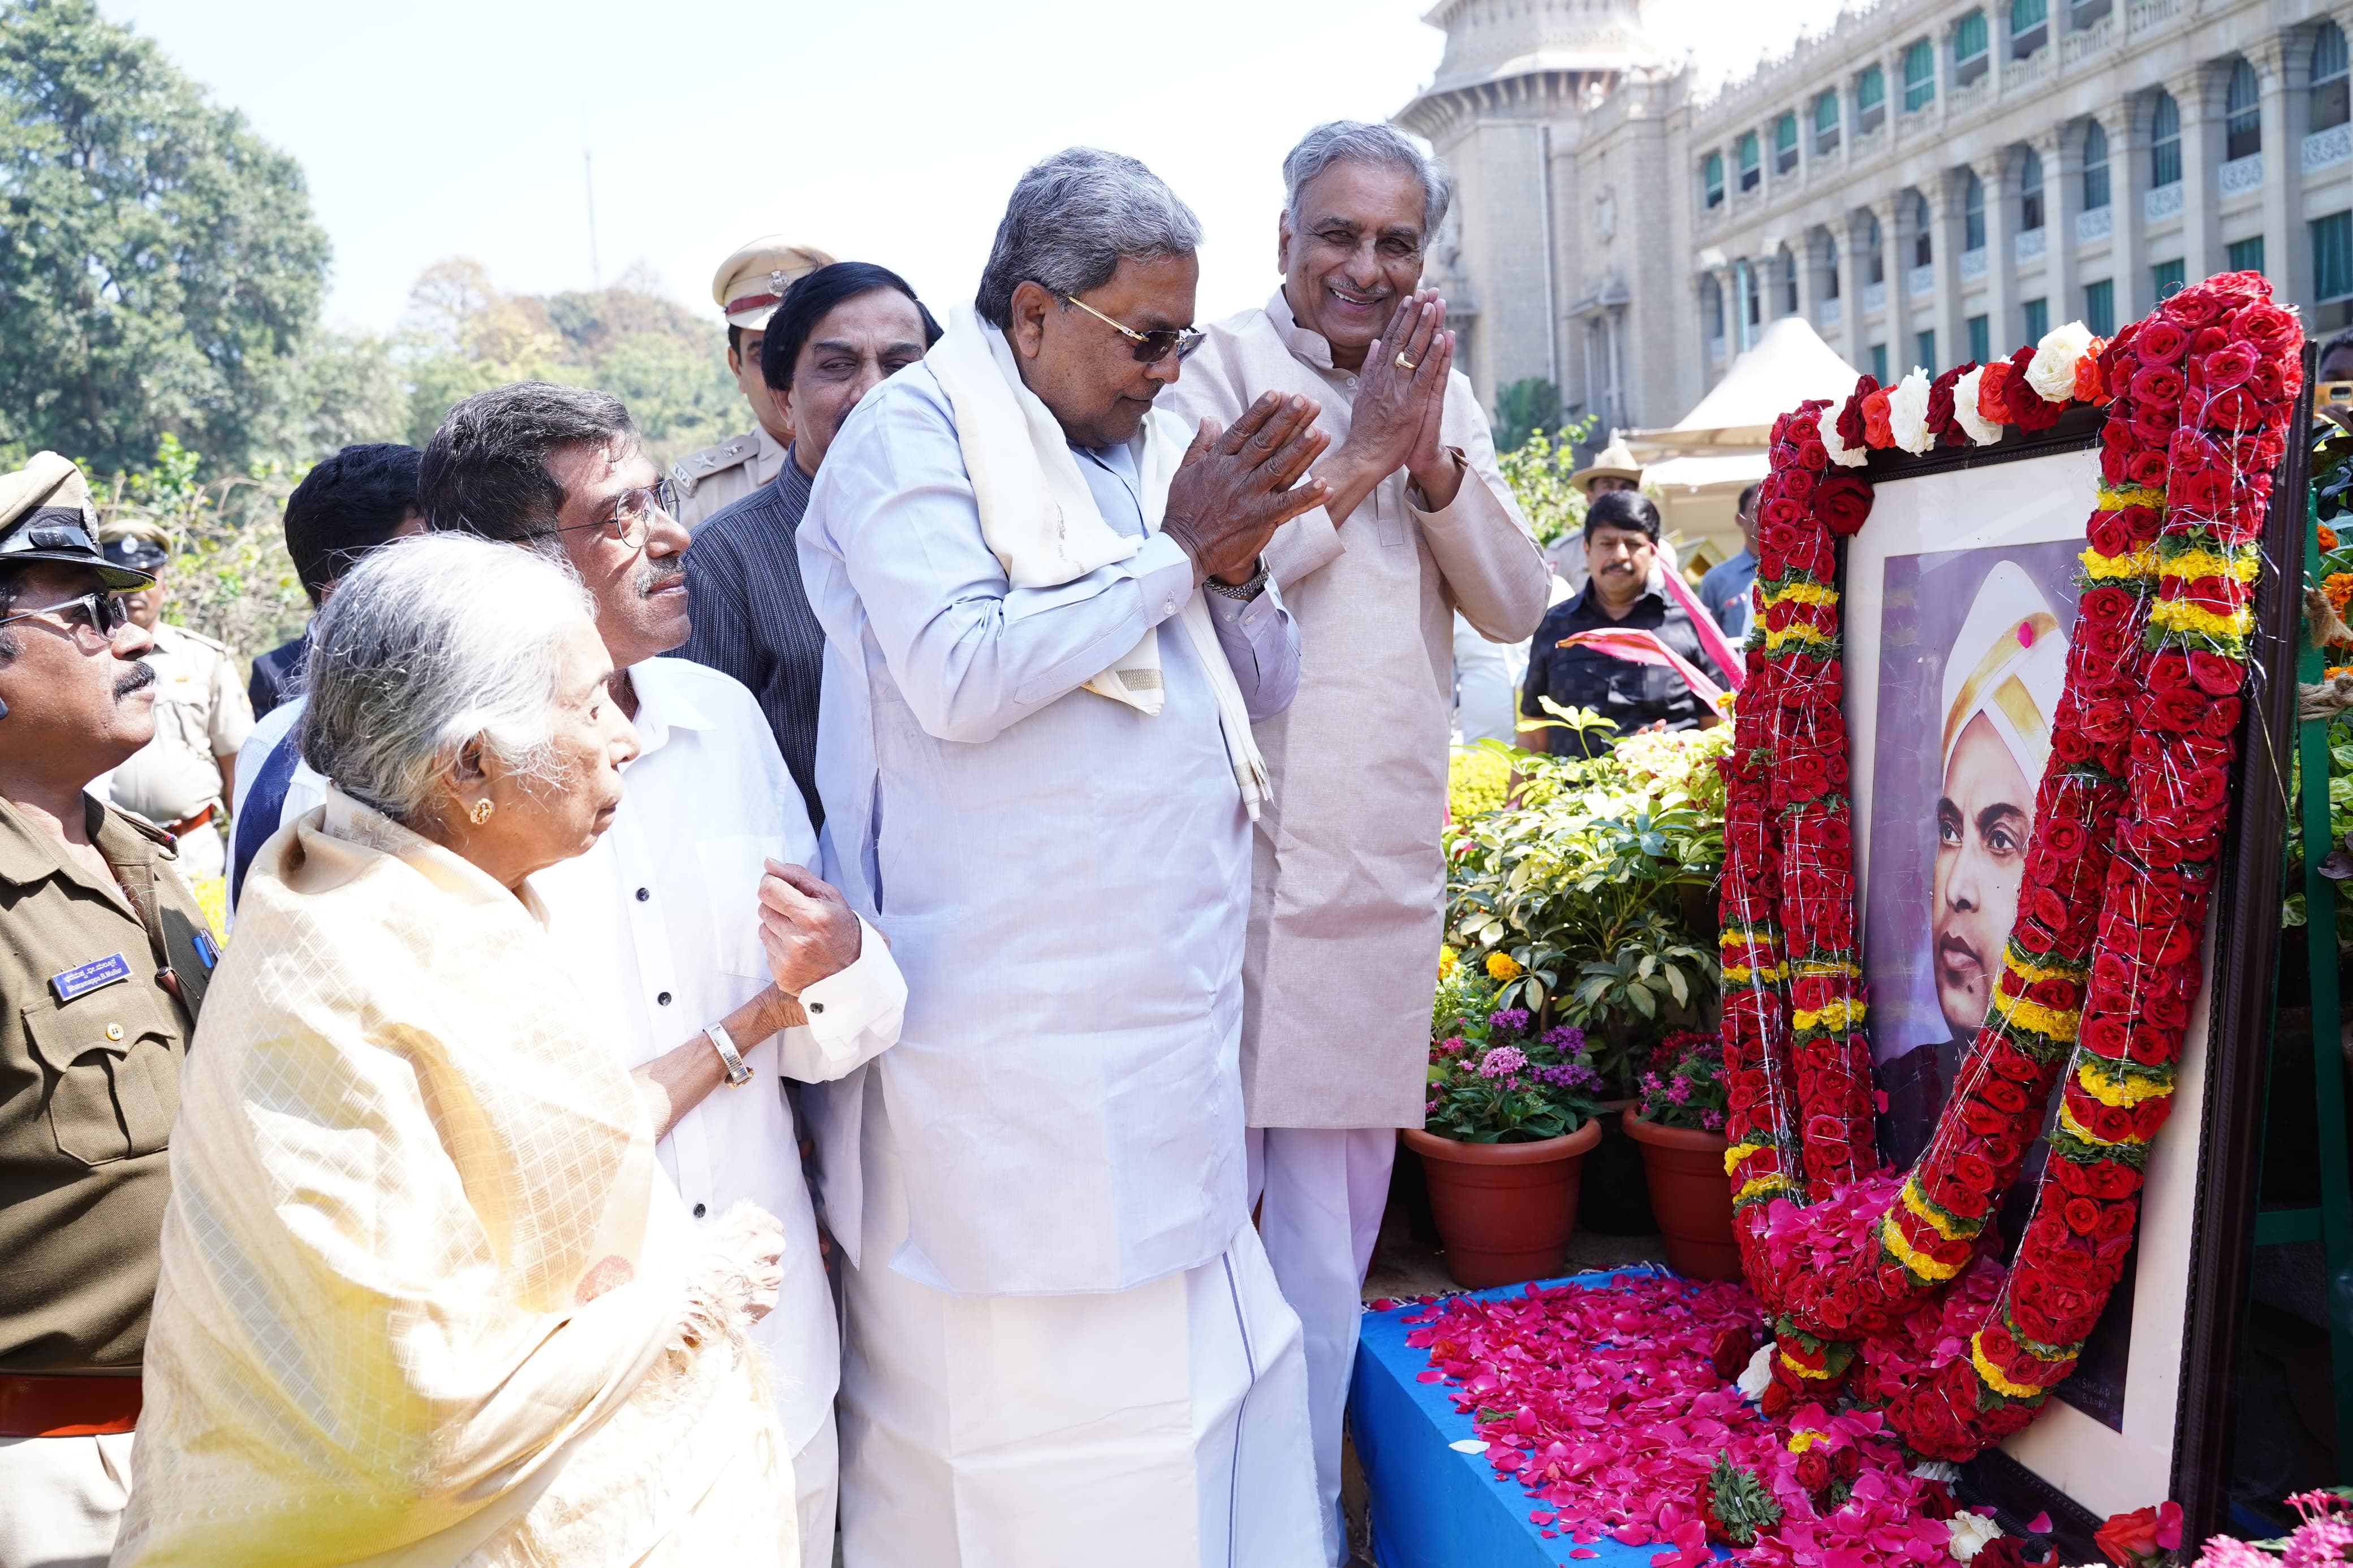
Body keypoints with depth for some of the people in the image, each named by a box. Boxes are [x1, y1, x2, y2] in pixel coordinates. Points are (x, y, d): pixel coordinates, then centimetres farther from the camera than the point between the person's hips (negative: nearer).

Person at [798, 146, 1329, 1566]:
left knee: (1191, 1341, 14)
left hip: (1171, 1007, 7)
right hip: (1011, 1028, -6)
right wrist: (1173, 550, -12)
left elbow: (1266, 689, 17)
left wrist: (1237, 567, -3)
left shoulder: (1156, 445, 15)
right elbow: (961, 677, -20)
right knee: (1018, 1380, 2)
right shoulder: (918, 434, -4)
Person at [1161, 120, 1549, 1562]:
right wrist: (1355, 456, -12)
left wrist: (1433, 465, -8)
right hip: (1241, 851, -5)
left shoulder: (1448, 396, 13)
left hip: (1384, 868, 6)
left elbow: (1517, 606, 6)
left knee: (1336, 1211, 16)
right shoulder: (1220, 370, -4)